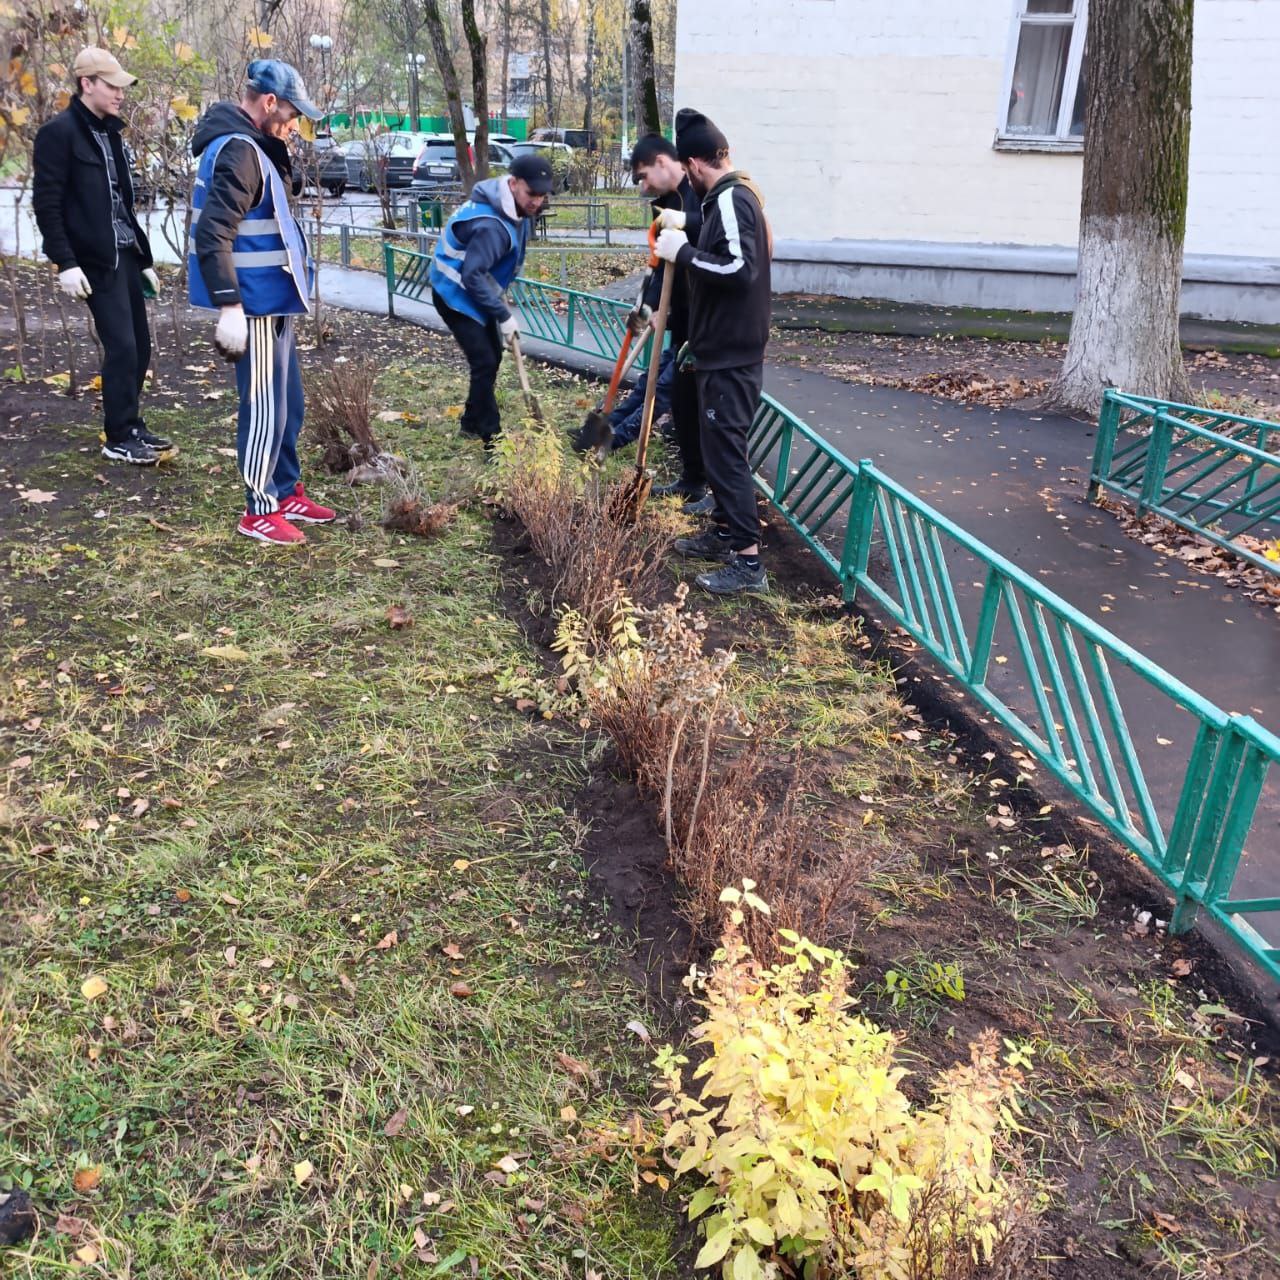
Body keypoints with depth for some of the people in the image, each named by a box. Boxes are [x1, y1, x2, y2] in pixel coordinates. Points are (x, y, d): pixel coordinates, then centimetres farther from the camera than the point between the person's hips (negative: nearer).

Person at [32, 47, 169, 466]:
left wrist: (145, 257, 18)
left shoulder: (109, 131, 16)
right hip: (95, 259, -8)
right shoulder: (59, 132, -8)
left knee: (139, 345, 8)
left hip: (125, 255, 8)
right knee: (121, 346, -9)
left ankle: (131, 426, 19)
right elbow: (46, 204, -12)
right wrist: (65, 262, -19)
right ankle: (118, 438, 1)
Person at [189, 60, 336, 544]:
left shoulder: (252, 147, 15)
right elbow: (213, 235, -25)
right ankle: (259, 511, 8)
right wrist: (229, 307, -27)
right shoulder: (237, 150, -18)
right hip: (255, 304, -10)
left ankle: (287, 493, 29)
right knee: (265, 408, -2)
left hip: (273, 301, 10)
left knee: (287, 404, 17)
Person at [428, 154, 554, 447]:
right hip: (456, 294, -10)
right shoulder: (491, 224, -32)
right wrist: (503, 315, -27)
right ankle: (493, 439, -8)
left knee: (492, 356, 16)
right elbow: (472, 275, -33)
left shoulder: (516, 210, -1)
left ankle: (472, 423, 32)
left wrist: (500, 294, 9)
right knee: (485, 362, -13)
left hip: (477, 292, 10)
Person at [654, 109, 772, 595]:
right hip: (725, 347, 10)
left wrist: (682, 252, -20)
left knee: (725, 449, -8)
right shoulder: (737, 194, 14)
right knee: (718, 445, 17)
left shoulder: (730, 199, -17)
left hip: (730, 355, -10)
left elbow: (738, 269, -29)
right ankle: (724, 533, 29)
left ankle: (748, 562, -5)